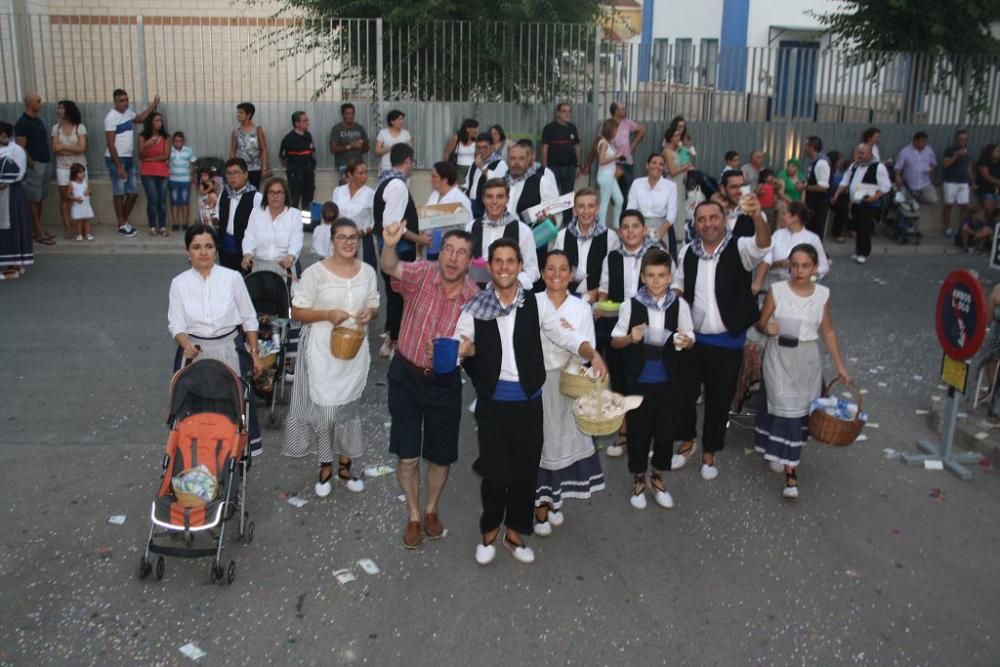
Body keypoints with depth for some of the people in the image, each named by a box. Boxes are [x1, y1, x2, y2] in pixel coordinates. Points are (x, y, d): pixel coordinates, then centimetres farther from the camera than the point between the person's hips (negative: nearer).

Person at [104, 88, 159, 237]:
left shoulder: (128, 112, 7)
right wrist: (119, 166, -21)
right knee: (119, 194, 0)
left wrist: (153, 105, 22)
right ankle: (121, 225, 9)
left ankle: (125, 222, 23)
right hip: (115, 159, -8)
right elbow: (110, 144, -18)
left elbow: (140, 118, 32)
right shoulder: (111, 117, -16)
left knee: (133, 193, 9)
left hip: (128, 158, 8)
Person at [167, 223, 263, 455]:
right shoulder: (179, 283, -2)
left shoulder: (232, 277, -5)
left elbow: (249, 319, 3)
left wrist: (254, 353, 4)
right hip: (195, 352, 1)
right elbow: (176, 324, -4)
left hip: (230, 350, 0)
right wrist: (187, 345, -24)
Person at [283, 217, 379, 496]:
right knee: (325, 407, -4)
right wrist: (328, 314, -22)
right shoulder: (316, 272, -10)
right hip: (323, 350, -4)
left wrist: (370, 313, -11)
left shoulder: (367, 272, 3)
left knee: (350, 407, 14)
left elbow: (374, 306, 13)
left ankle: (345, 464, 30)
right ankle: (325, 466, 17)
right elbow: (297, 312, -8)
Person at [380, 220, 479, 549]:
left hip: (444, 382, 2)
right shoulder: (422, 274, -15)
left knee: (441, 457, 14)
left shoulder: (475, 297, -10)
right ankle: (413, 516, 30)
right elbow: (390, 268, -36)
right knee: (407, 457, 6)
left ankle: (431, 510, 41)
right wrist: (390, 245, -57)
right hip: (406, 376, -1)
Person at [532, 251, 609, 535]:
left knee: (563, 437, 9)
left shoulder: (581, 308, 1)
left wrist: (575, 339, -22)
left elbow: (588, 351, -3)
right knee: (538, 439, 2)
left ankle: (554, 498, 30)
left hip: (567, 383, 2)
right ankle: (541, 504, 17)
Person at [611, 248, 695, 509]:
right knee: (638, 431, 9)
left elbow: (690, 339, 4)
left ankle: (657, 477, 33)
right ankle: (638, 479, 30)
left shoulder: (680, 305, -5)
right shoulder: (631, 305, -8)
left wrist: (685, 341, -19)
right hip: (639, 381, -1)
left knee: (666, 431, 11)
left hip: (668, 381, 2)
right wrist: (631, 338, -20)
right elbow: (615, 341, 0)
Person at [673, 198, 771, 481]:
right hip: (692, 337, 3)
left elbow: (763, 245, -35)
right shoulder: (688, 251, -1)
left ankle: (709, 452, 31)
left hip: (727, 341, -3)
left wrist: (757, 216, -55)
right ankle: (687, 441, 38)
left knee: (719, 399, 11)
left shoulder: (740, 248, -13)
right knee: (685, 393, 13)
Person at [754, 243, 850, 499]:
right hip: (779, 357, -3)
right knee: (785, 409, -7)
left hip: (807, 360, 3)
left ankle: (782, 453, 34)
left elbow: (828, 331, 8)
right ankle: (790, 472, -2)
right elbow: (759, 323, -1)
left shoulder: (822, 294, -2)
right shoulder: (777, 290, -9)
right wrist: (767, 327, -25)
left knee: (801, 410, 10)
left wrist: (839, 366, 8)